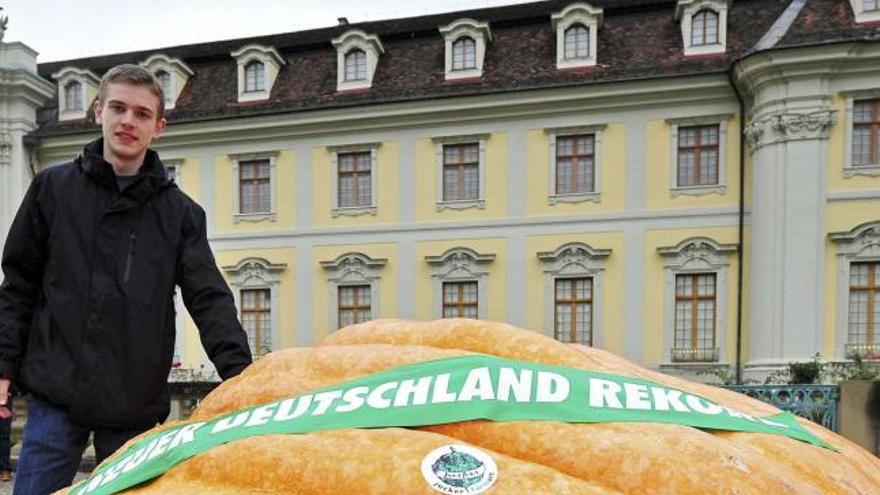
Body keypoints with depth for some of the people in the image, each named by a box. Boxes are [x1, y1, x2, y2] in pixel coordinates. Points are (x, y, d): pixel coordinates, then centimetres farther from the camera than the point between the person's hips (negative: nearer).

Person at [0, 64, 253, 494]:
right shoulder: (53, 188, 6)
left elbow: (209, 299, -1)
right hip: (55, 396, 0)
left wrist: (238, 374, -15)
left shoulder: (180, 211, 5)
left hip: (136, 407, 1)